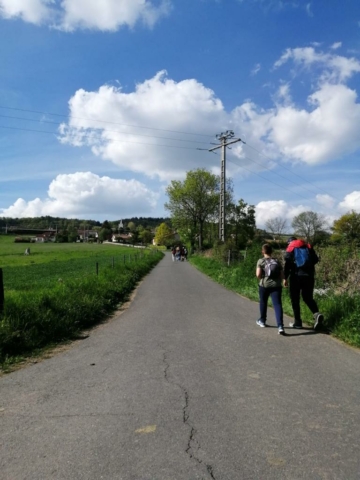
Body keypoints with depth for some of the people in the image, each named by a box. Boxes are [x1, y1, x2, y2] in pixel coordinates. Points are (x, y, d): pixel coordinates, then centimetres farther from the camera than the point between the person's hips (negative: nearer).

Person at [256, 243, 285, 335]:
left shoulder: (261, 261, 0)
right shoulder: (277, 261, 10)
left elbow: (258, 274, -9)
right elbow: (282, 275, 7)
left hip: (264, 285, -1)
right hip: (276, 286, 1)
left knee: (263, 302, 19)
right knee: (277, 304, -6)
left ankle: (262, 321, 36)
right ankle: (280, 326, -19)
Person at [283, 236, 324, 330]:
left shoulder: (290, 248, 1)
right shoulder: (308, 246, 11)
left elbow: (287, 264, -9)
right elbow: (316, 259, 8)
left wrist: (285, 278, -8)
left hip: (296, 276, -3)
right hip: (309, 276, 4)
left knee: (295, 299, 7)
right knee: (308, 297, 15)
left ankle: (297, 322, 8)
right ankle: (316, 313, -9)